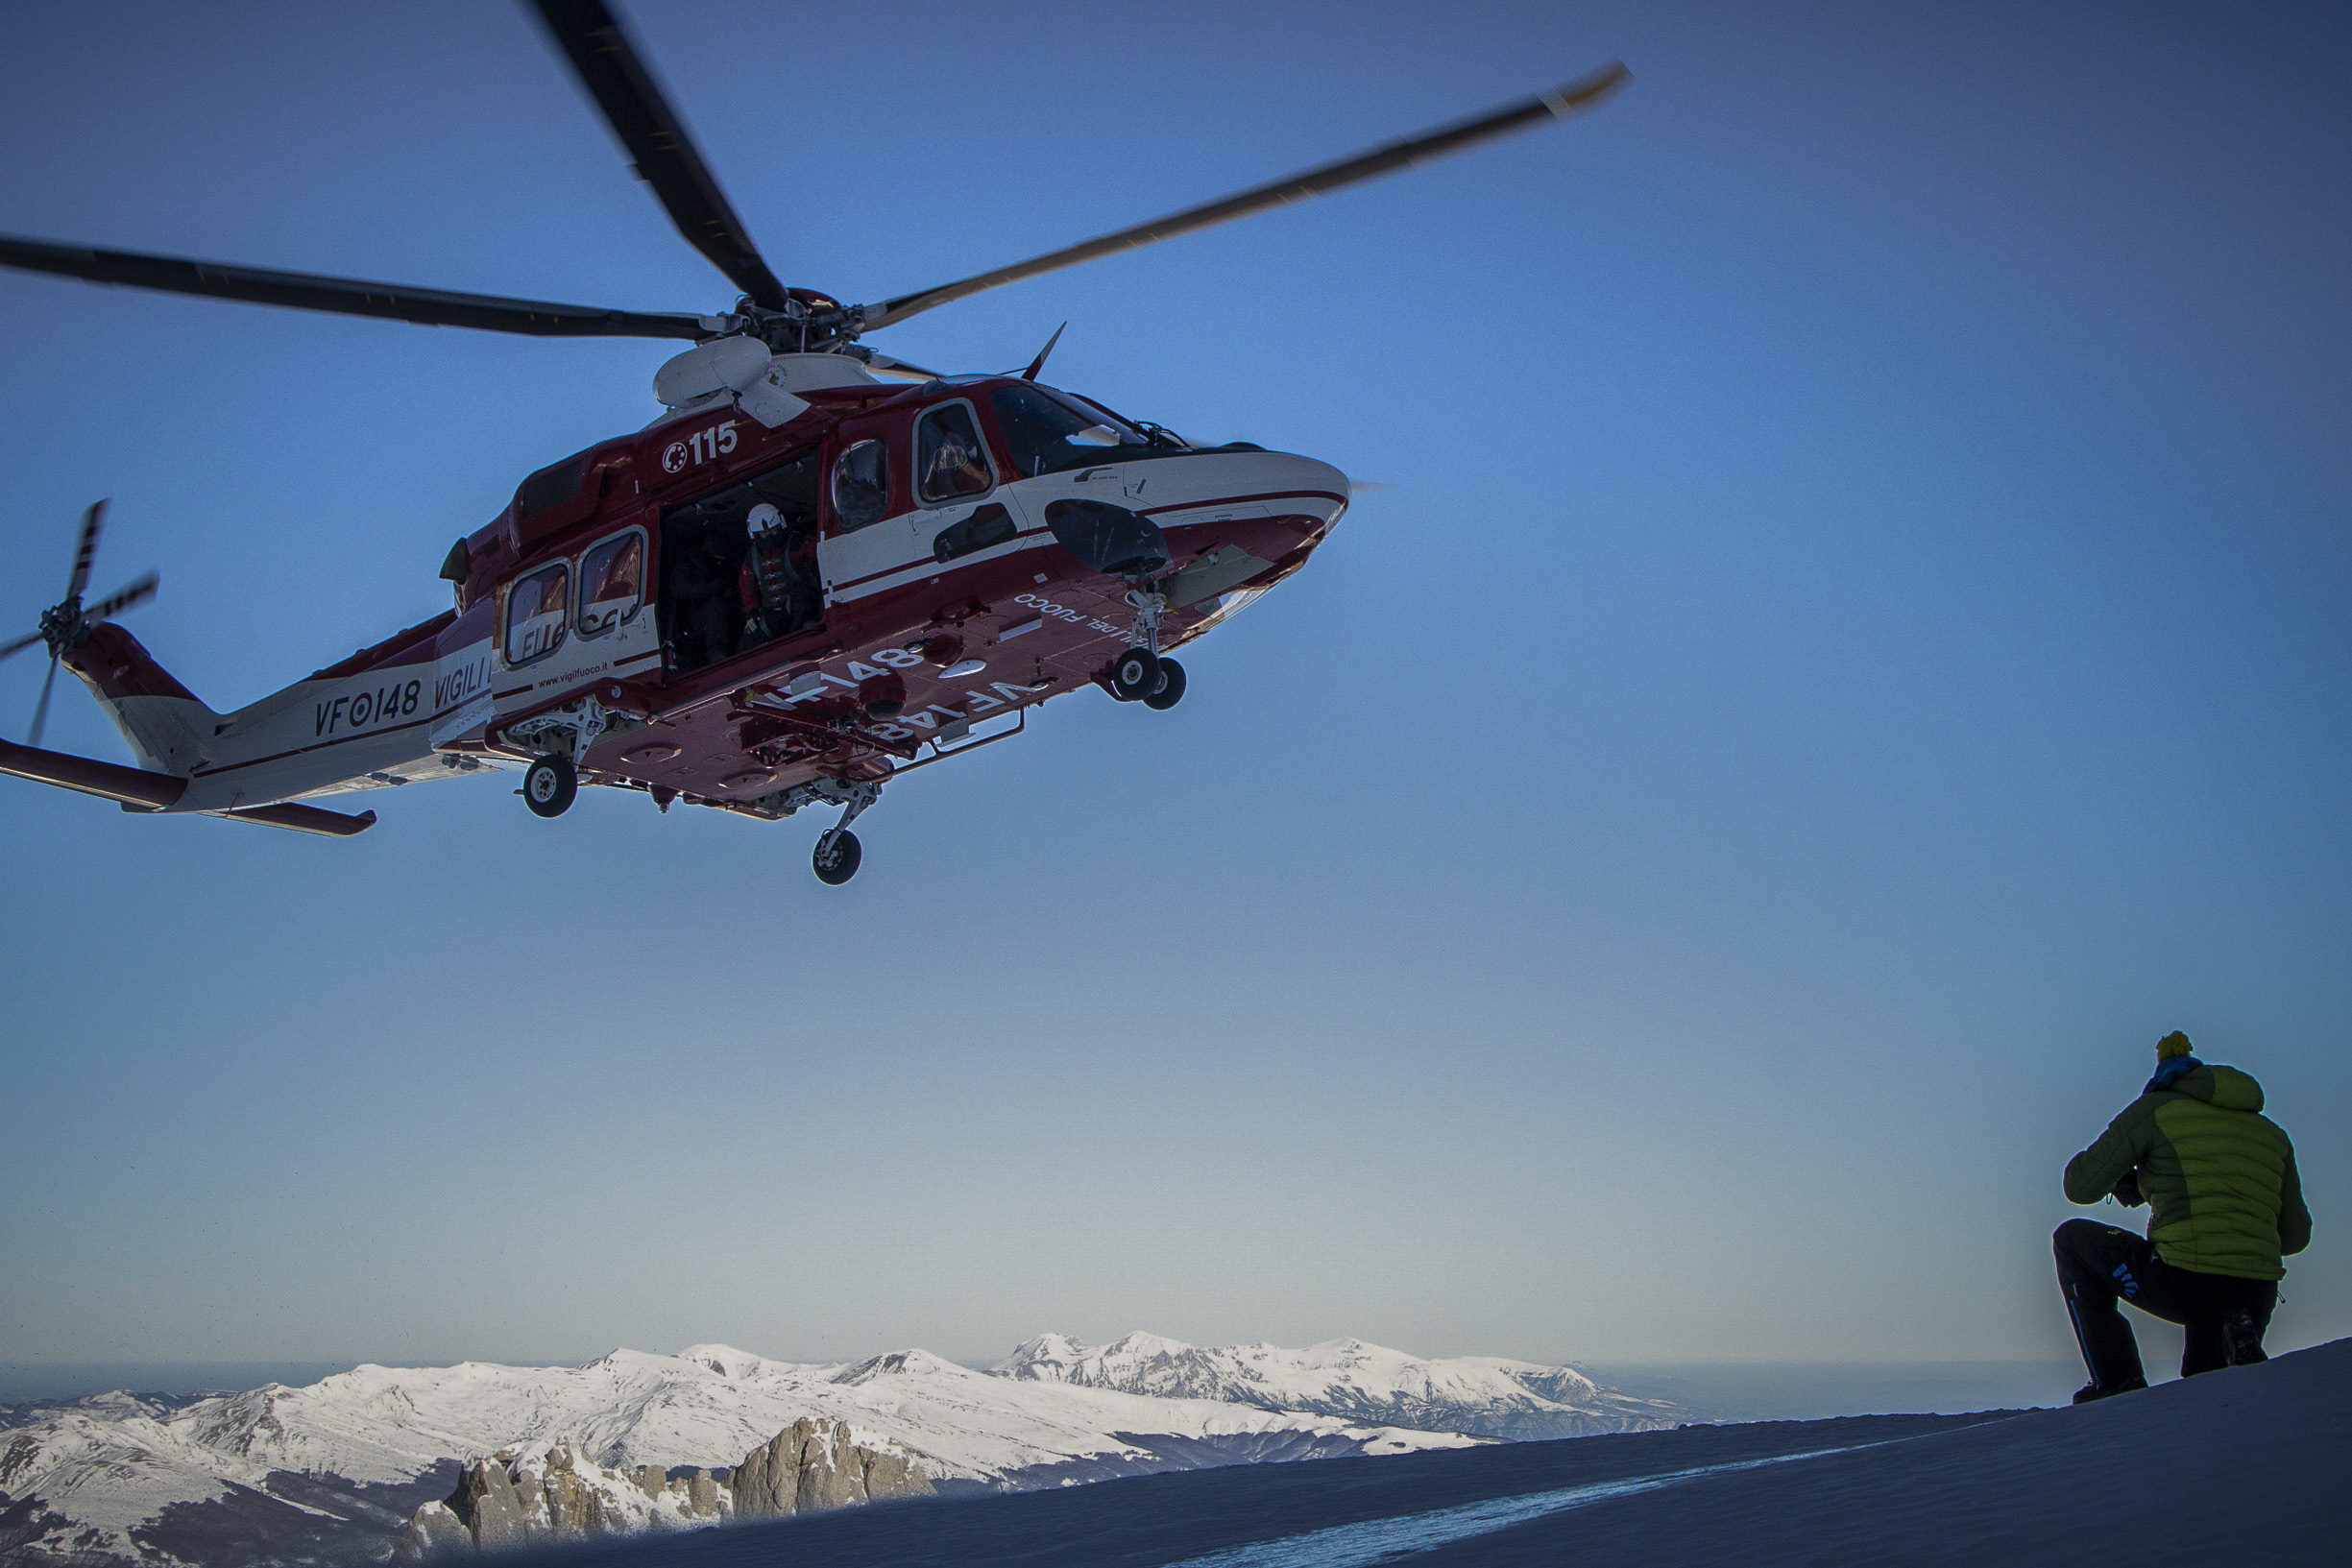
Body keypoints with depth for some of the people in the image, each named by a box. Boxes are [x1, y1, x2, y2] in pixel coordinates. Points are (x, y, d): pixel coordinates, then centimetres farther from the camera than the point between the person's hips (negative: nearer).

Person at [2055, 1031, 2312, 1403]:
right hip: (2257, 1299, 5)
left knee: (2072, 1239, 20)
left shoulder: (2155, 1109, 4)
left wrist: (2120, 1174, 26)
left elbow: (2080, 1186, 3)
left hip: (2184, 1285, -5)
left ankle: (2116, 1381, 10)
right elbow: (2295, 1236, 21)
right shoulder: (2272, 1134, 20)